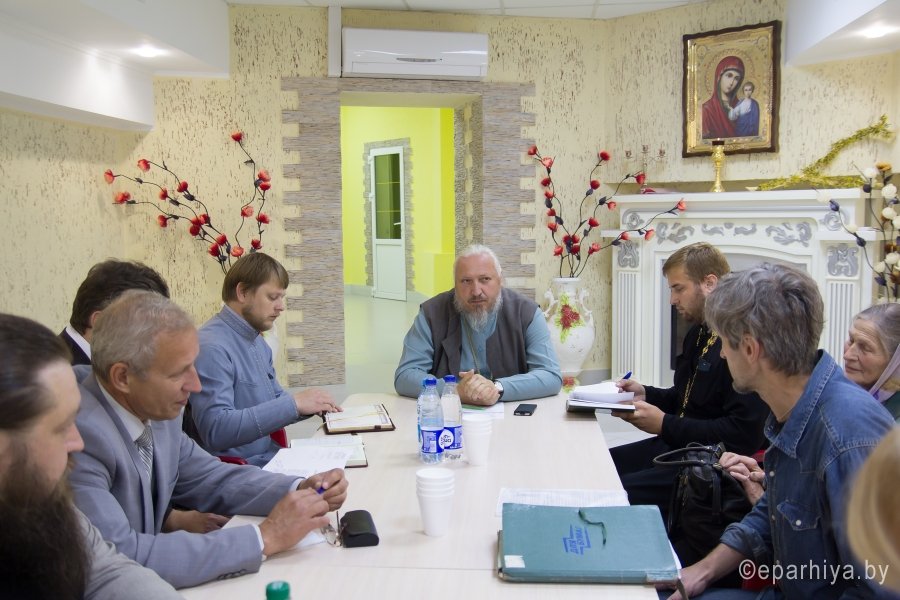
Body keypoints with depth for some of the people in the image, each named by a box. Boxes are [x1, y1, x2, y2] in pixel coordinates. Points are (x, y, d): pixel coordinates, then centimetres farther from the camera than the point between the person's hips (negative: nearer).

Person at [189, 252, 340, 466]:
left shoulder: (257, 340, 12)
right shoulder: (212, 347, -17)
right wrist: (293, 403, -24)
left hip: (272, 459, 9)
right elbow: (216, 430, -26)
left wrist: (312, 404, 2)